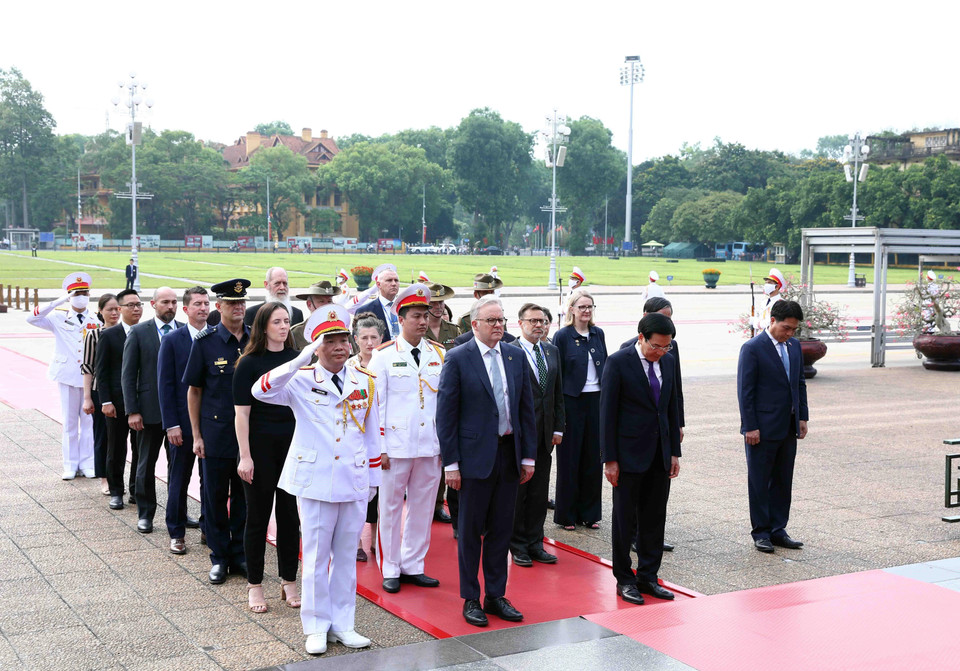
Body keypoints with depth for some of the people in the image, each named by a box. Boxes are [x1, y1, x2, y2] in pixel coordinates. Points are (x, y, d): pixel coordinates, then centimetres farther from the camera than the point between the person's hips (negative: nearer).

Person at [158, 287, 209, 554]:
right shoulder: (172, 341, -3)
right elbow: (165, 385, -4)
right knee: (179, 479, 6)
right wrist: (171, 424, -10)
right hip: (183, 422, -2)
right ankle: (176, 533, 16)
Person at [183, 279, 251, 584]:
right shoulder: (205, 342, -4)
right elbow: (194, 390, 0)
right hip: (216, 433, -2)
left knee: (244, 496, 10)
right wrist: (196, 435, -2)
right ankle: (219, 557, 18)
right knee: (215, 498, 6)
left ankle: (240, 555, 22)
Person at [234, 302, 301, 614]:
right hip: (260, 447, -3)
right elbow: (242, 413, -8)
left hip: (294, 446, 4)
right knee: (258, 516, 5)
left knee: (290, 514, 8)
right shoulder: (249, 363, -5)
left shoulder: (298, 359, 6)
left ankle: (289, 582, 20)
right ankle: (254, 585, 15)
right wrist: (245, 456, -13)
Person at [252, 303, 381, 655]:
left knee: (346, 554, 11)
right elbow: (261, 390, -25)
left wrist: (373, 478, 13)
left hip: (354, 482, 3)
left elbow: (372, 433, 12)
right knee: (316, 556, 6)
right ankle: (316, 627, 19)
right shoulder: (302, 381, -6)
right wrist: (302, 359, -32)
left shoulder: (365, 382, 5)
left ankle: (342, 624, 23)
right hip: (315, 481, -3)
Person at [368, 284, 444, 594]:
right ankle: (390, 570, 17)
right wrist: (379, 448, -8)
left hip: (431, 447, 3)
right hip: (396, 447, -3)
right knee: (390, 508, 5)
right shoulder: (384, 356, -2)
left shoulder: (439, 354, 8)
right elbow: (376, 404, -3)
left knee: (423, 507, 9)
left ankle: (413, 566, 22)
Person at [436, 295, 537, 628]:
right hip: (475, 456, -4)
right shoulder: (457, 358, -7)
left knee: (501, 529, 12)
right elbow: (446, 414, -8)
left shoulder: (516, 356, 7)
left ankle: (496, 595, 24)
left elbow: (526, 408, 11)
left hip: (509, 454, 5)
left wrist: (528, 455, 7)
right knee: (471, 531, 6)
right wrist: (451, 463, -11)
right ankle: (471, 599, 18)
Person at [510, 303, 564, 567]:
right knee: (517, 491, 4)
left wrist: (558, 428, 10)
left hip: (544, 434, 6)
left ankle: (535, 543, 19)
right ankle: (518, 545, 14)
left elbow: (558, 393, 15)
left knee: (540, 493, 10)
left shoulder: (552, 352, 13)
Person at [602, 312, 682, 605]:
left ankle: (648, 577, 21)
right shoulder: (619, 362, -11)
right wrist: (610, 459, -12)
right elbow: (607, 412, -11)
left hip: (659, 455, 5)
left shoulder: (668, 361, 6)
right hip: (629, 453, -5)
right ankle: (624, 579, 16)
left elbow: (672, 407, 13)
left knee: (654, 519, 10)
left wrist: (675, 451, 10)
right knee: (625, 519, 5)